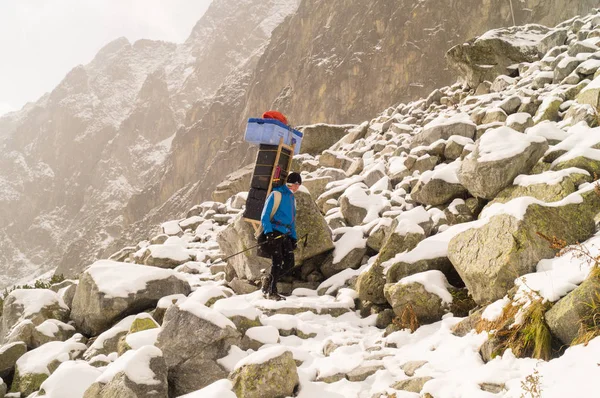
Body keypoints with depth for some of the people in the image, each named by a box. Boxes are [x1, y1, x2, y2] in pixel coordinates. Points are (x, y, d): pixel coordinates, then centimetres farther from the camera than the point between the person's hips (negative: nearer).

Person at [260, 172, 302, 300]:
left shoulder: (292, 198, 21)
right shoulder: (276, 194, -4)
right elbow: (265, 215, -9)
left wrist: (294, 238, 19)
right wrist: (268, 232, -21)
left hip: (285, 235, 8)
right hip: (274, 233, -8)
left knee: (290, 263, 1)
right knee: (277, 262, -10)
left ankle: (268, 279, 19)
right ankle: (272, 292, 0)